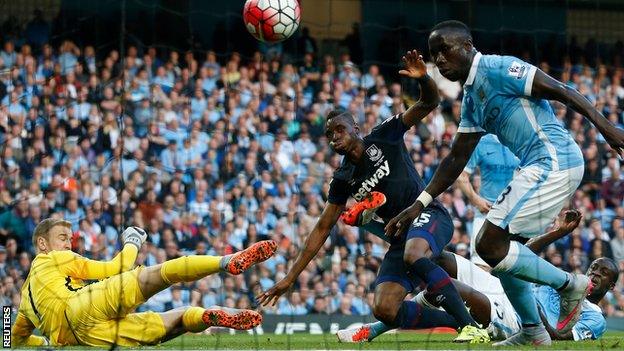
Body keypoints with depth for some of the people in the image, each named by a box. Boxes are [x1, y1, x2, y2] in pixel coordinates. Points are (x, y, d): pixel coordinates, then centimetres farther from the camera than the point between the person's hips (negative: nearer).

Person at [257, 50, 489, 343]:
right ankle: (458, 323, -14)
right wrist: (290, 278, 10)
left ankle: (472, 327, -41)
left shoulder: (384, 136, 1)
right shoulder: (343, 180, 11)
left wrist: (423, 79, -29)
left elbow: (429, 103, -4)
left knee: (413, 256, -40)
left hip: (428, 216, -5)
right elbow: (322, 228, 14)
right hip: (400, 237, 6)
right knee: (385, 310, -17)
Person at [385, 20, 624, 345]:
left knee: (490, 246, -12)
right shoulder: (471, 98, 20)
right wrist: (418, 205, 21)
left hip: (552, 162, -10)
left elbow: (561, 91, -15)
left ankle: (570, 285, -1)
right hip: (538, 168, 10)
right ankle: (533, 333, 22)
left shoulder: (498, 69, -9)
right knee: (499, 247, 15)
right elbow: (456, 159, 24)